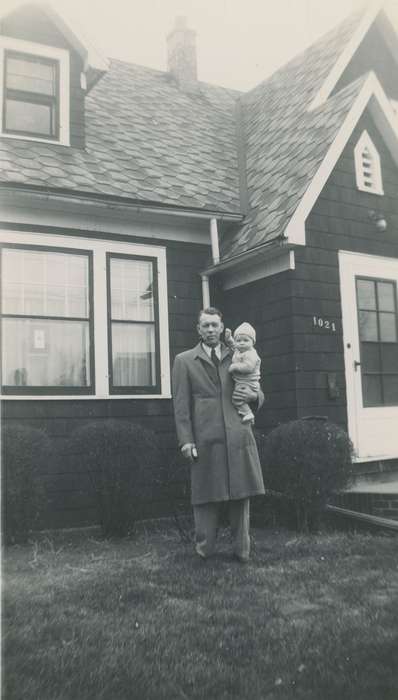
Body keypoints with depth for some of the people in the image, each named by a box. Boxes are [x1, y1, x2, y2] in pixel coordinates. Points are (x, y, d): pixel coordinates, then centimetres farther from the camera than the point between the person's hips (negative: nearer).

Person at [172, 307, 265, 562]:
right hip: (205, 439, -2)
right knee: (206, 497, 2)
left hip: (239, 435, 3)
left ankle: (242, 551, 17)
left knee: (241, 495, 5)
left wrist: (253, 395, -1)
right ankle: (204, 550, 16)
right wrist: (186, 440, -6)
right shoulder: (184, 361, 8)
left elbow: (259, 393, 24)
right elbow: (181, 405, 2)